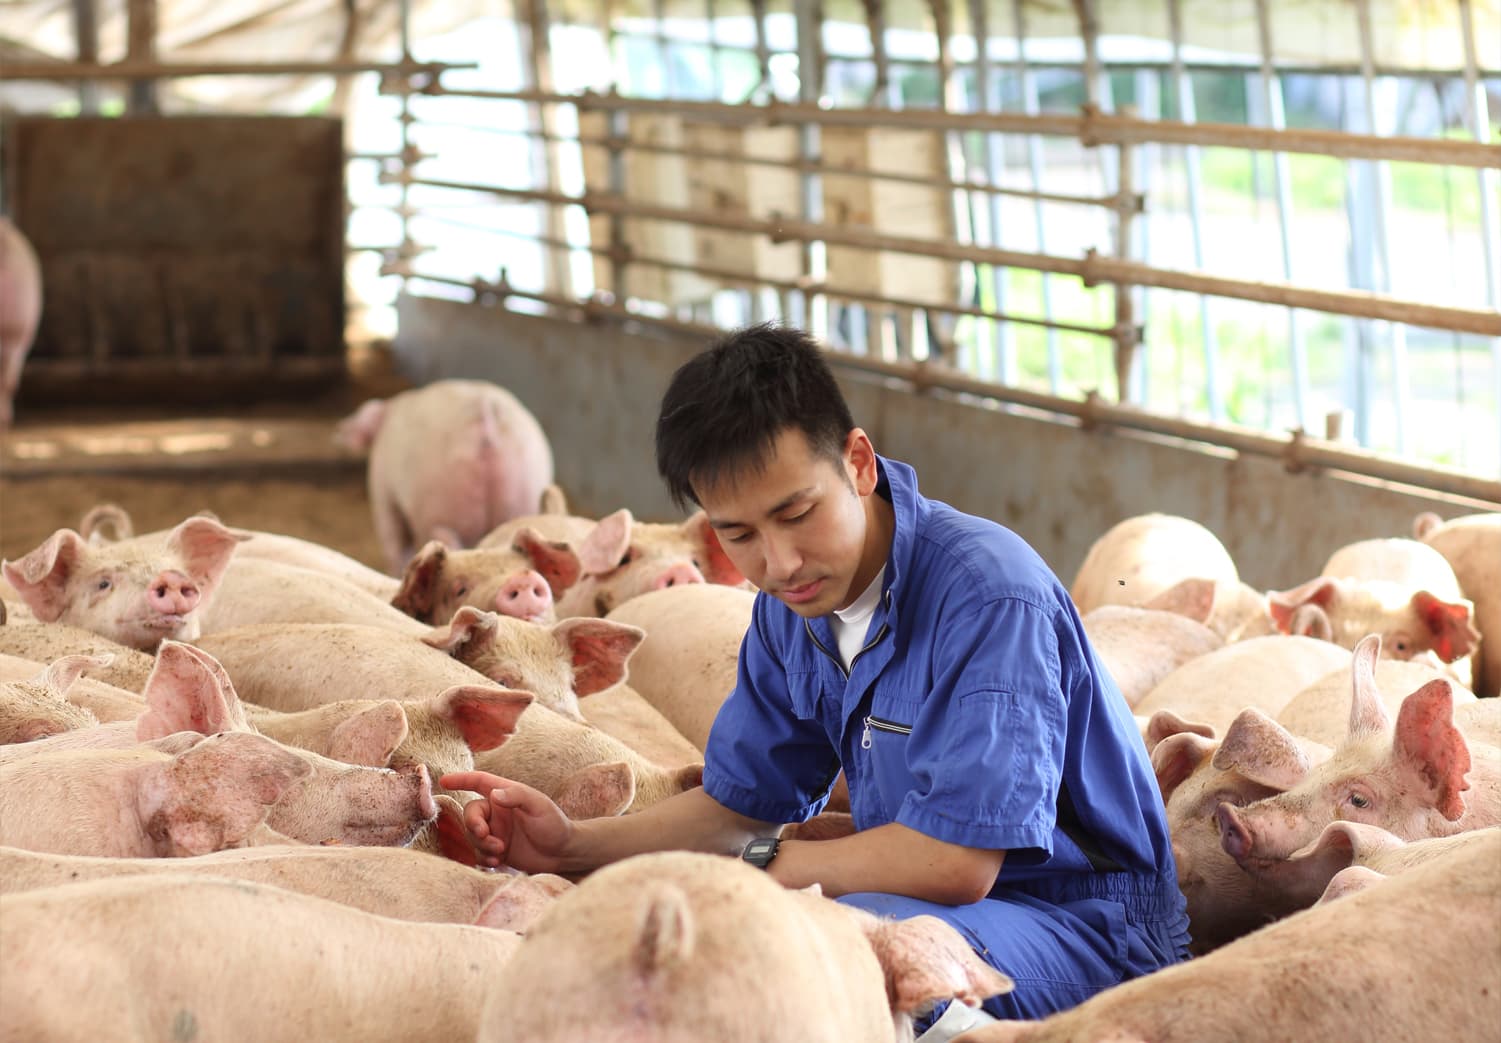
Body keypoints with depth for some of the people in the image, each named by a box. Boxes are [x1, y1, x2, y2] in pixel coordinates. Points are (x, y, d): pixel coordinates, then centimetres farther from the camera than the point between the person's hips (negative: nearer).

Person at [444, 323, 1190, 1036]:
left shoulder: (988, 597, -25)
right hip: (930, 903, 8)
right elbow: (741, 803, 14)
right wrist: (575, 845, -2)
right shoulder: (792, 605, 2)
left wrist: (756, 867, -17)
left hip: (1089, 931, -8)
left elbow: (956, 863, -28)